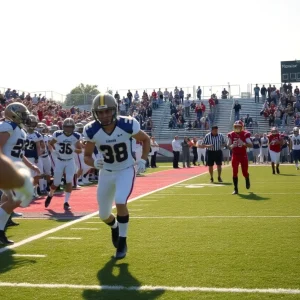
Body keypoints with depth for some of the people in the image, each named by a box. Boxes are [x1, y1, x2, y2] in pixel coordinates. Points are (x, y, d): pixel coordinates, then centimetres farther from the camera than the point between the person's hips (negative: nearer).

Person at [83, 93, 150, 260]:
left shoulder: (127, 125, -23)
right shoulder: (91, 130, -19)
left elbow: (145, 139, -2)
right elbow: (87, 157, -8)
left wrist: (143, 160, -13)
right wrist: (94, 163, -30)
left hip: (126, 170, -2)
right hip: (106, 172, 3)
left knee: (120, 203, -26)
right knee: (103, 215, 7)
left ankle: (122, 242, -4)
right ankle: (114, 227, 46)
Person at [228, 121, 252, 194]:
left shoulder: (245, 134, -9)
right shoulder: (231, 135, -2)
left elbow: (251, 145, -15)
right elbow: (229, 145, 3)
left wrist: (243, 143, -33)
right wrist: (231, 146, -21)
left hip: (243, 155, -1)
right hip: (235, 155, 2)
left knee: (245, 172, 2)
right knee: (235, 172, -3)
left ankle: (247, 180, 39)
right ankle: (236, 189, 5)